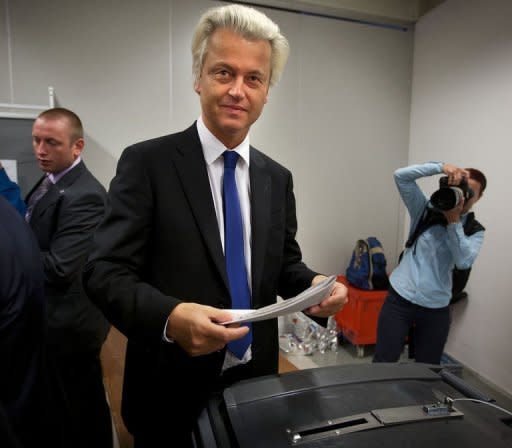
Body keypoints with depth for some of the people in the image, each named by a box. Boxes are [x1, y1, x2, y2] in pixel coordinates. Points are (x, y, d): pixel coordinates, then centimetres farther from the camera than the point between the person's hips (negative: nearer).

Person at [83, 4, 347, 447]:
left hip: (255, 380, 4)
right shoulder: (146, 162, -12)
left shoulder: (277, 178, 2)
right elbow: (104, 270, -16)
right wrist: (169, 316, -33)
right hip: (172, 389, -3)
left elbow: (285, 264, 7)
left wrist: (314, 286, -15)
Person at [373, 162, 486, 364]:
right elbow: (401, 176, -10)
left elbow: (463, 262, -16)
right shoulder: (426, 210, 0)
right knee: (383, 363, 1)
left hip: (436, 309, 2)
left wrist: (453, 221, -18)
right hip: (400, 299, -1)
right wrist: (442, 167, -19)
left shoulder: (475, 231, 4)